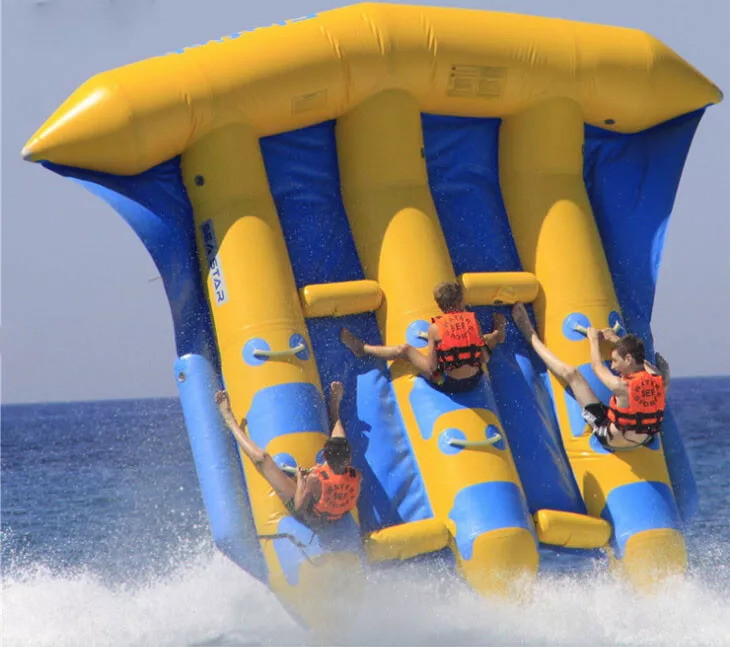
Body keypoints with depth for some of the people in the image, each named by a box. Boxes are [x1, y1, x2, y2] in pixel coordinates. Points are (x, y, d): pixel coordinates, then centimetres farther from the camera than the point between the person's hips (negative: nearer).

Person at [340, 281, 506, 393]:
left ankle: (362, 349, 27)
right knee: (485, 340, 32)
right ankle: (498, 335, 67)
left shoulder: (435, 327, -13)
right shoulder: (472, 320, -5)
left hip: (448, 383, -3)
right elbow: (485, 358, -3)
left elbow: (431, 367, -12)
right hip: (474, 380, 3)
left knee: (404, 349, 11)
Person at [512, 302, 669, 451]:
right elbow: (638, 356, 10)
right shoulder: (656, 378, -15)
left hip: (613, 441, -5)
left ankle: (531, 335, 14)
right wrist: (616, 340, 22)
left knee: (570, 373, -5)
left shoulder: (622, 387, -30)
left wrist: (594, 339, 9)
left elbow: (597, 366, -8)